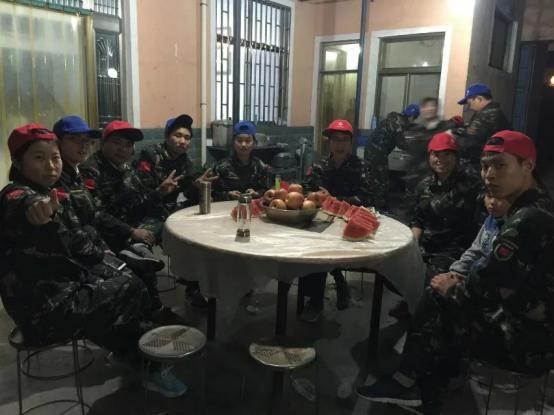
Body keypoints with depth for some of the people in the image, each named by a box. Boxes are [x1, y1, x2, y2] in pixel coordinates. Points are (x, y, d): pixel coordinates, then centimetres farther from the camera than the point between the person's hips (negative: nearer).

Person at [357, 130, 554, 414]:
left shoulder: (527, 220, -25)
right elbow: (499, 280, 14)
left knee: (438, 301, 1)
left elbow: (484, 287, -24)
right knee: (438, 296, 10)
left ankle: (410, 383, 22)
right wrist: (459, 283, 2)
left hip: (527, 342, -9)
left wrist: (452, 288, -4)